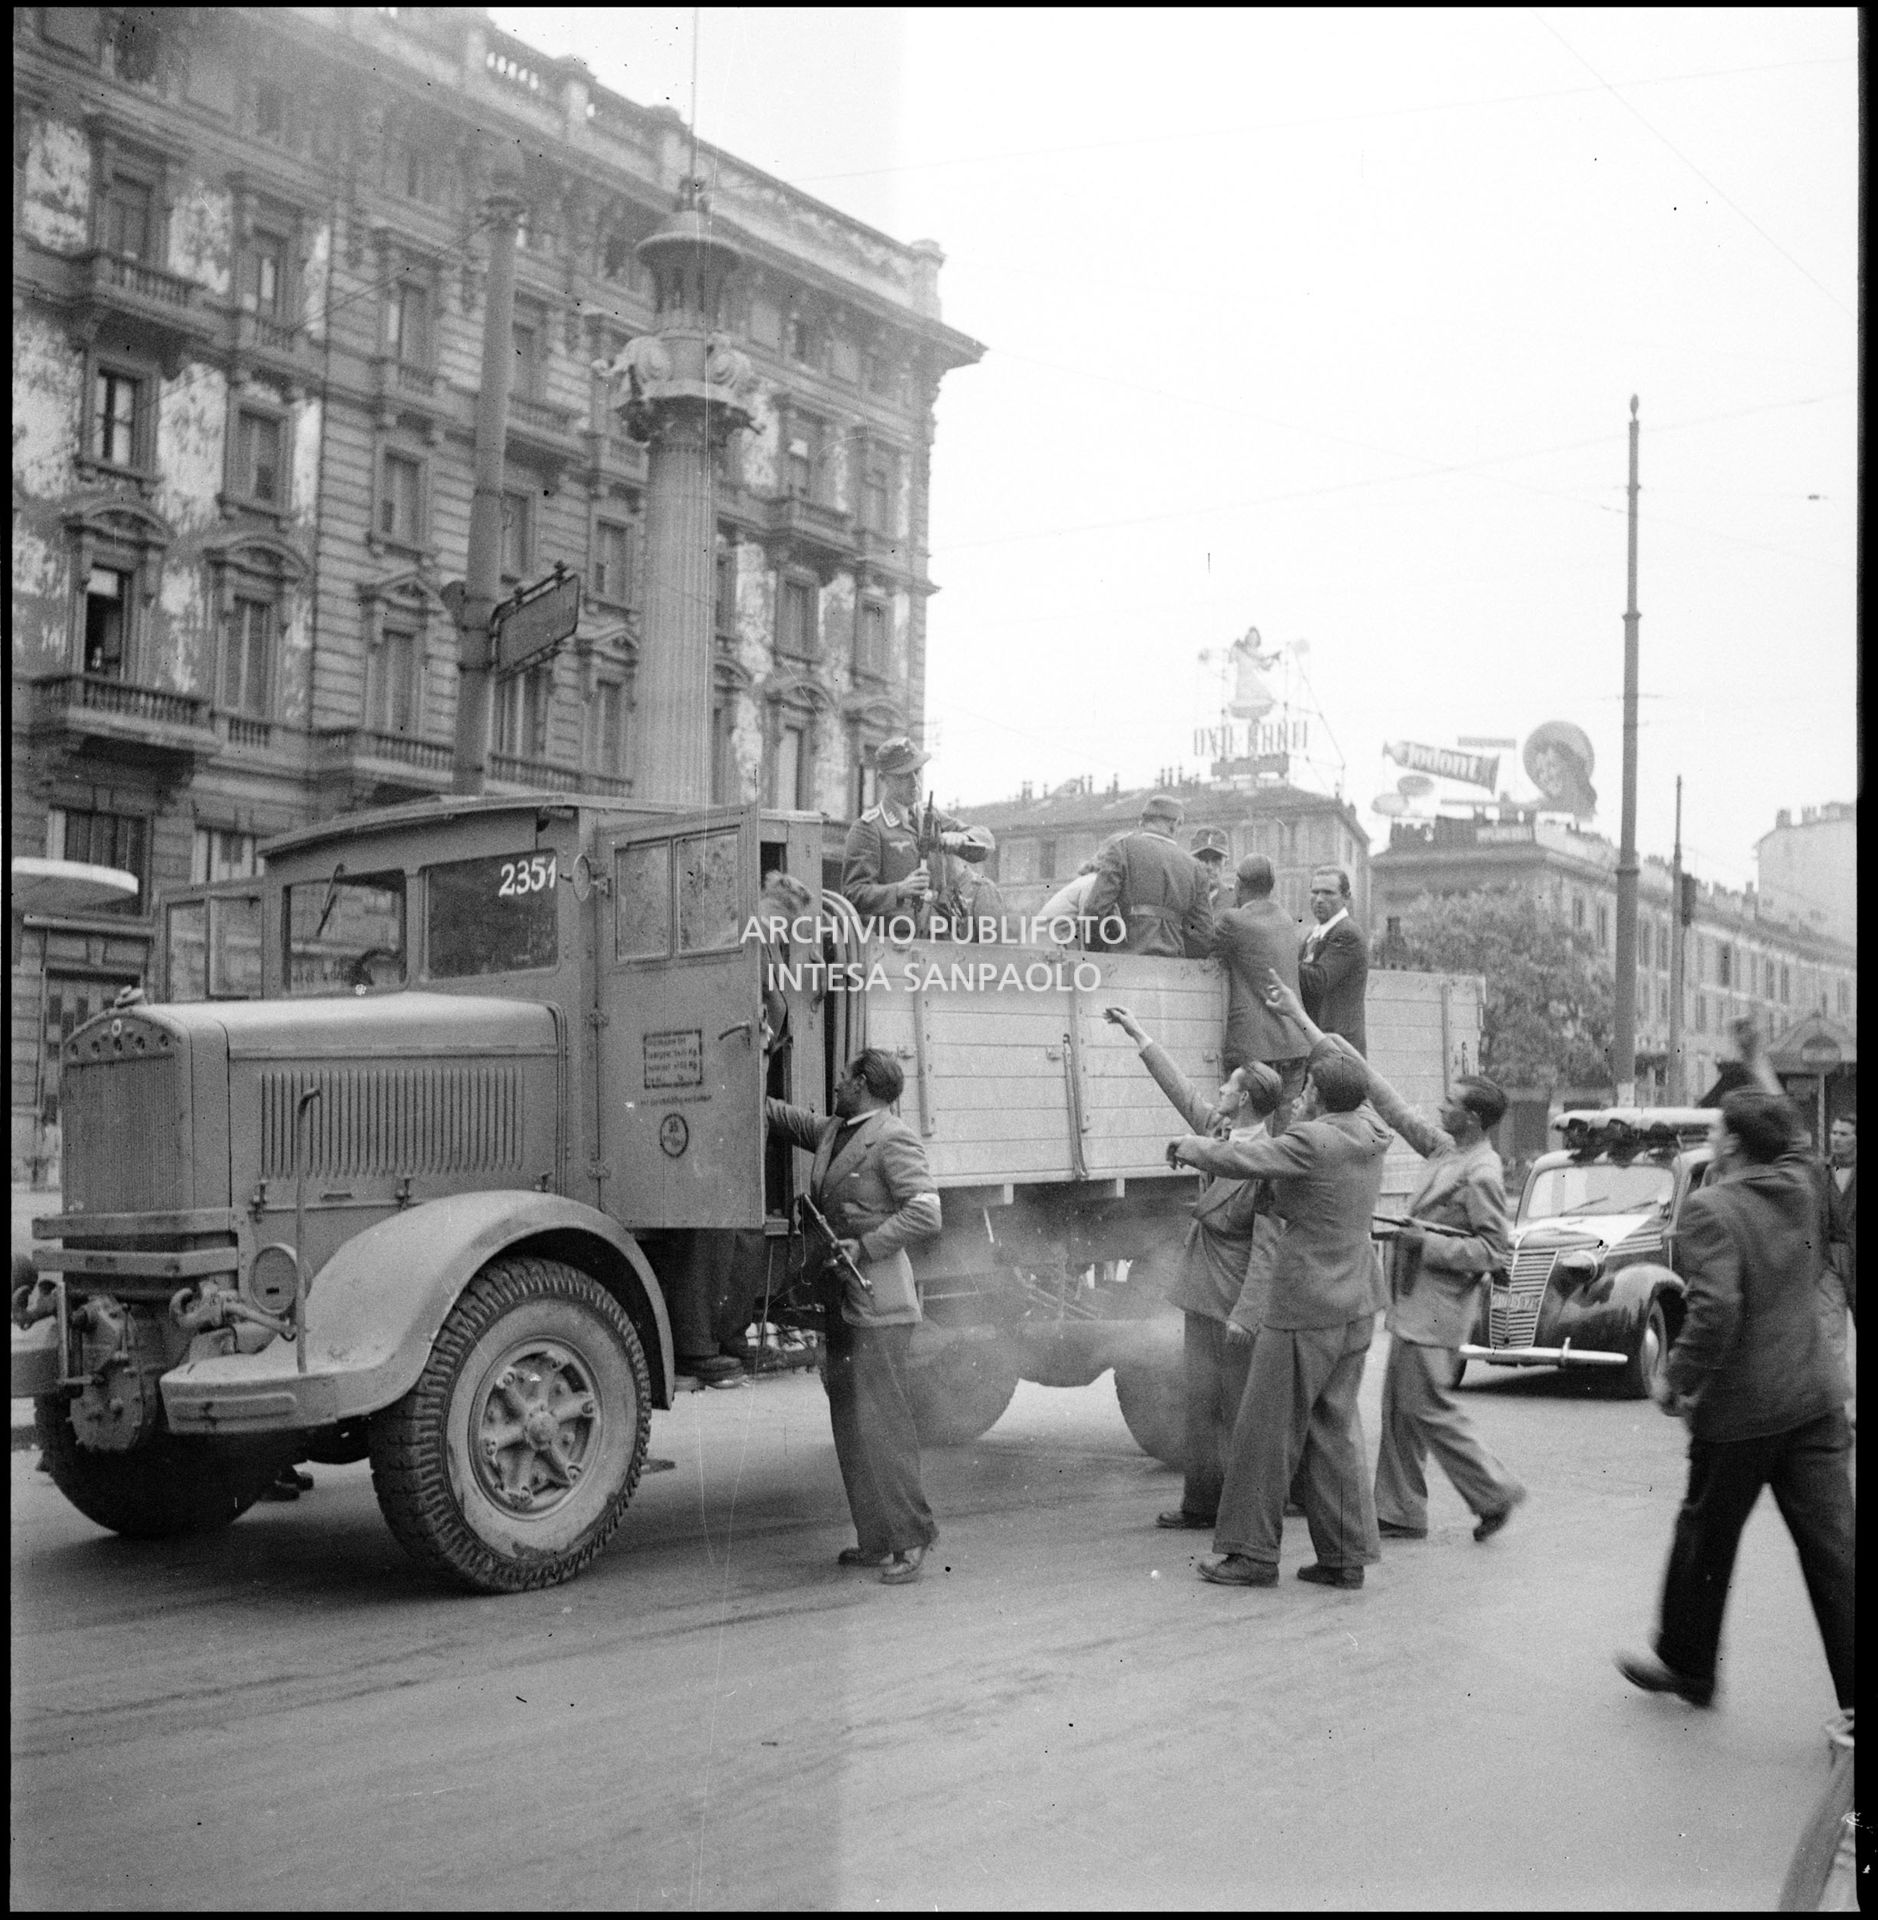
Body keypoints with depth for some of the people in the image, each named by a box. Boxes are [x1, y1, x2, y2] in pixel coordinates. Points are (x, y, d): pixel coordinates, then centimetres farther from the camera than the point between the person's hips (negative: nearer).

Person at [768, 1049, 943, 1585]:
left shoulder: (893, 1140, -11)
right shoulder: (835, 1132, 16)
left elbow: (925, 1214, -18)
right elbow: (788, 1119, 31)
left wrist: (866, 1247, -18)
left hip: (876, 1302, -9)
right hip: (841, 1300, 9)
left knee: (879, 1420, -9)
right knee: (850, 1423, 10)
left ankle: (910, 1537, -3)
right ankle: (876, 1540, 15)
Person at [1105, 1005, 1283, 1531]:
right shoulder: (1218, 1131, 5)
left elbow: (1268, 1245, -21)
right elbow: (1182, 1090, 20)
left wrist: (1246, 1312, -24)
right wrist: (1139, 1034, 24)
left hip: (1239, 1298, -8)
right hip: (1202, 1291, 8)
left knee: (1241, 1405, 0)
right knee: (1201, 1402, 11)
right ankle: (1202, 1501, 18)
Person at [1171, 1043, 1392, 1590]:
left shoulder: (1313, 1142, -21)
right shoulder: (1368, 1131, 3)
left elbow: (1239, 1161, -22)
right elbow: (1356, 1093, 24)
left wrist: (1187, 1146, -2)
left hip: (1305, 1309, -8)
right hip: (1356, 1305, 8)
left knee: (1268, 1428, 2)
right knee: (1335, 1428, 14)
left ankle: (1253, 1552, 8)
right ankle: (1346, 1555, 15)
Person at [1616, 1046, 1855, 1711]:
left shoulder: (1711, 1208, -16)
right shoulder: (1799, 1186, 4)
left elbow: (1714, 1308, -26)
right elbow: (1786, 1138, 27)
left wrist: (1677, 1378, -13)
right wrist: (1761, 1068, 40)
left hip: (1739, 1409, -5)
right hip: (1815, 1400, 5)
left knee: (1705, 1542, 14)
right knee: (1833, 1548, 4)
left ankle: (1685, 1665, 31)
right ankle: (1854, 1694, 2)